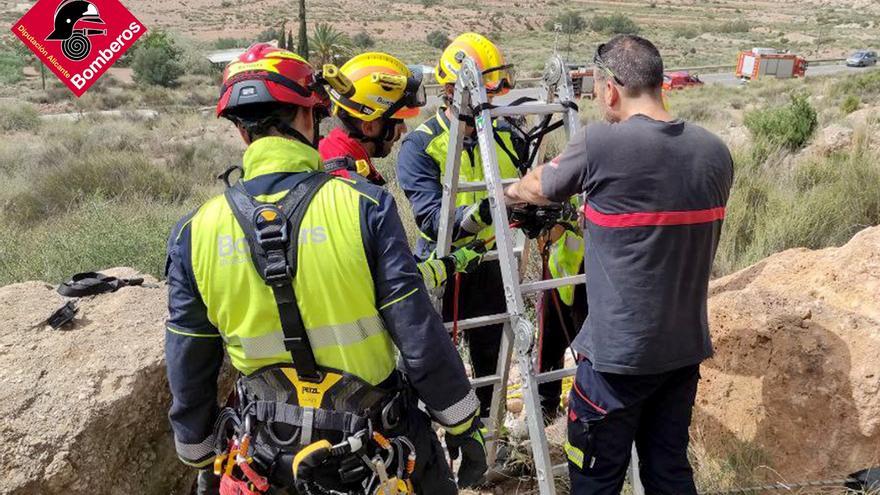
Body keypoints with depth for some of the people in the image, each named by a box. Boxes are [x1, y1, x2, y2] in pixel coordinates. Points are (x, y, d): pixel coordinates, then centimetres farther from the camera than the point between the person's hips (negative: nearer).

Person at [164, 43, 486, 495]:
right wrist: (463, 428, -1)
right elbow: (421, 336, -15)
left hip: (273, 457, 2)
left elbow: (189, 370, 0)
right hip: (378, 441, -2)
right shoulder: (363, 207, -18)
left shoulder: (195, 233, -9)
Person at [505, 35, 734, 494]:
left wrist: (508, 194, 25)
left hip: (619, 352, -6)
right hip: (687, 347, 6)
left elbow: (537, 187, 2)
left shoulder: (601, 144, -17)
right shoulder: (715, 152, 1)